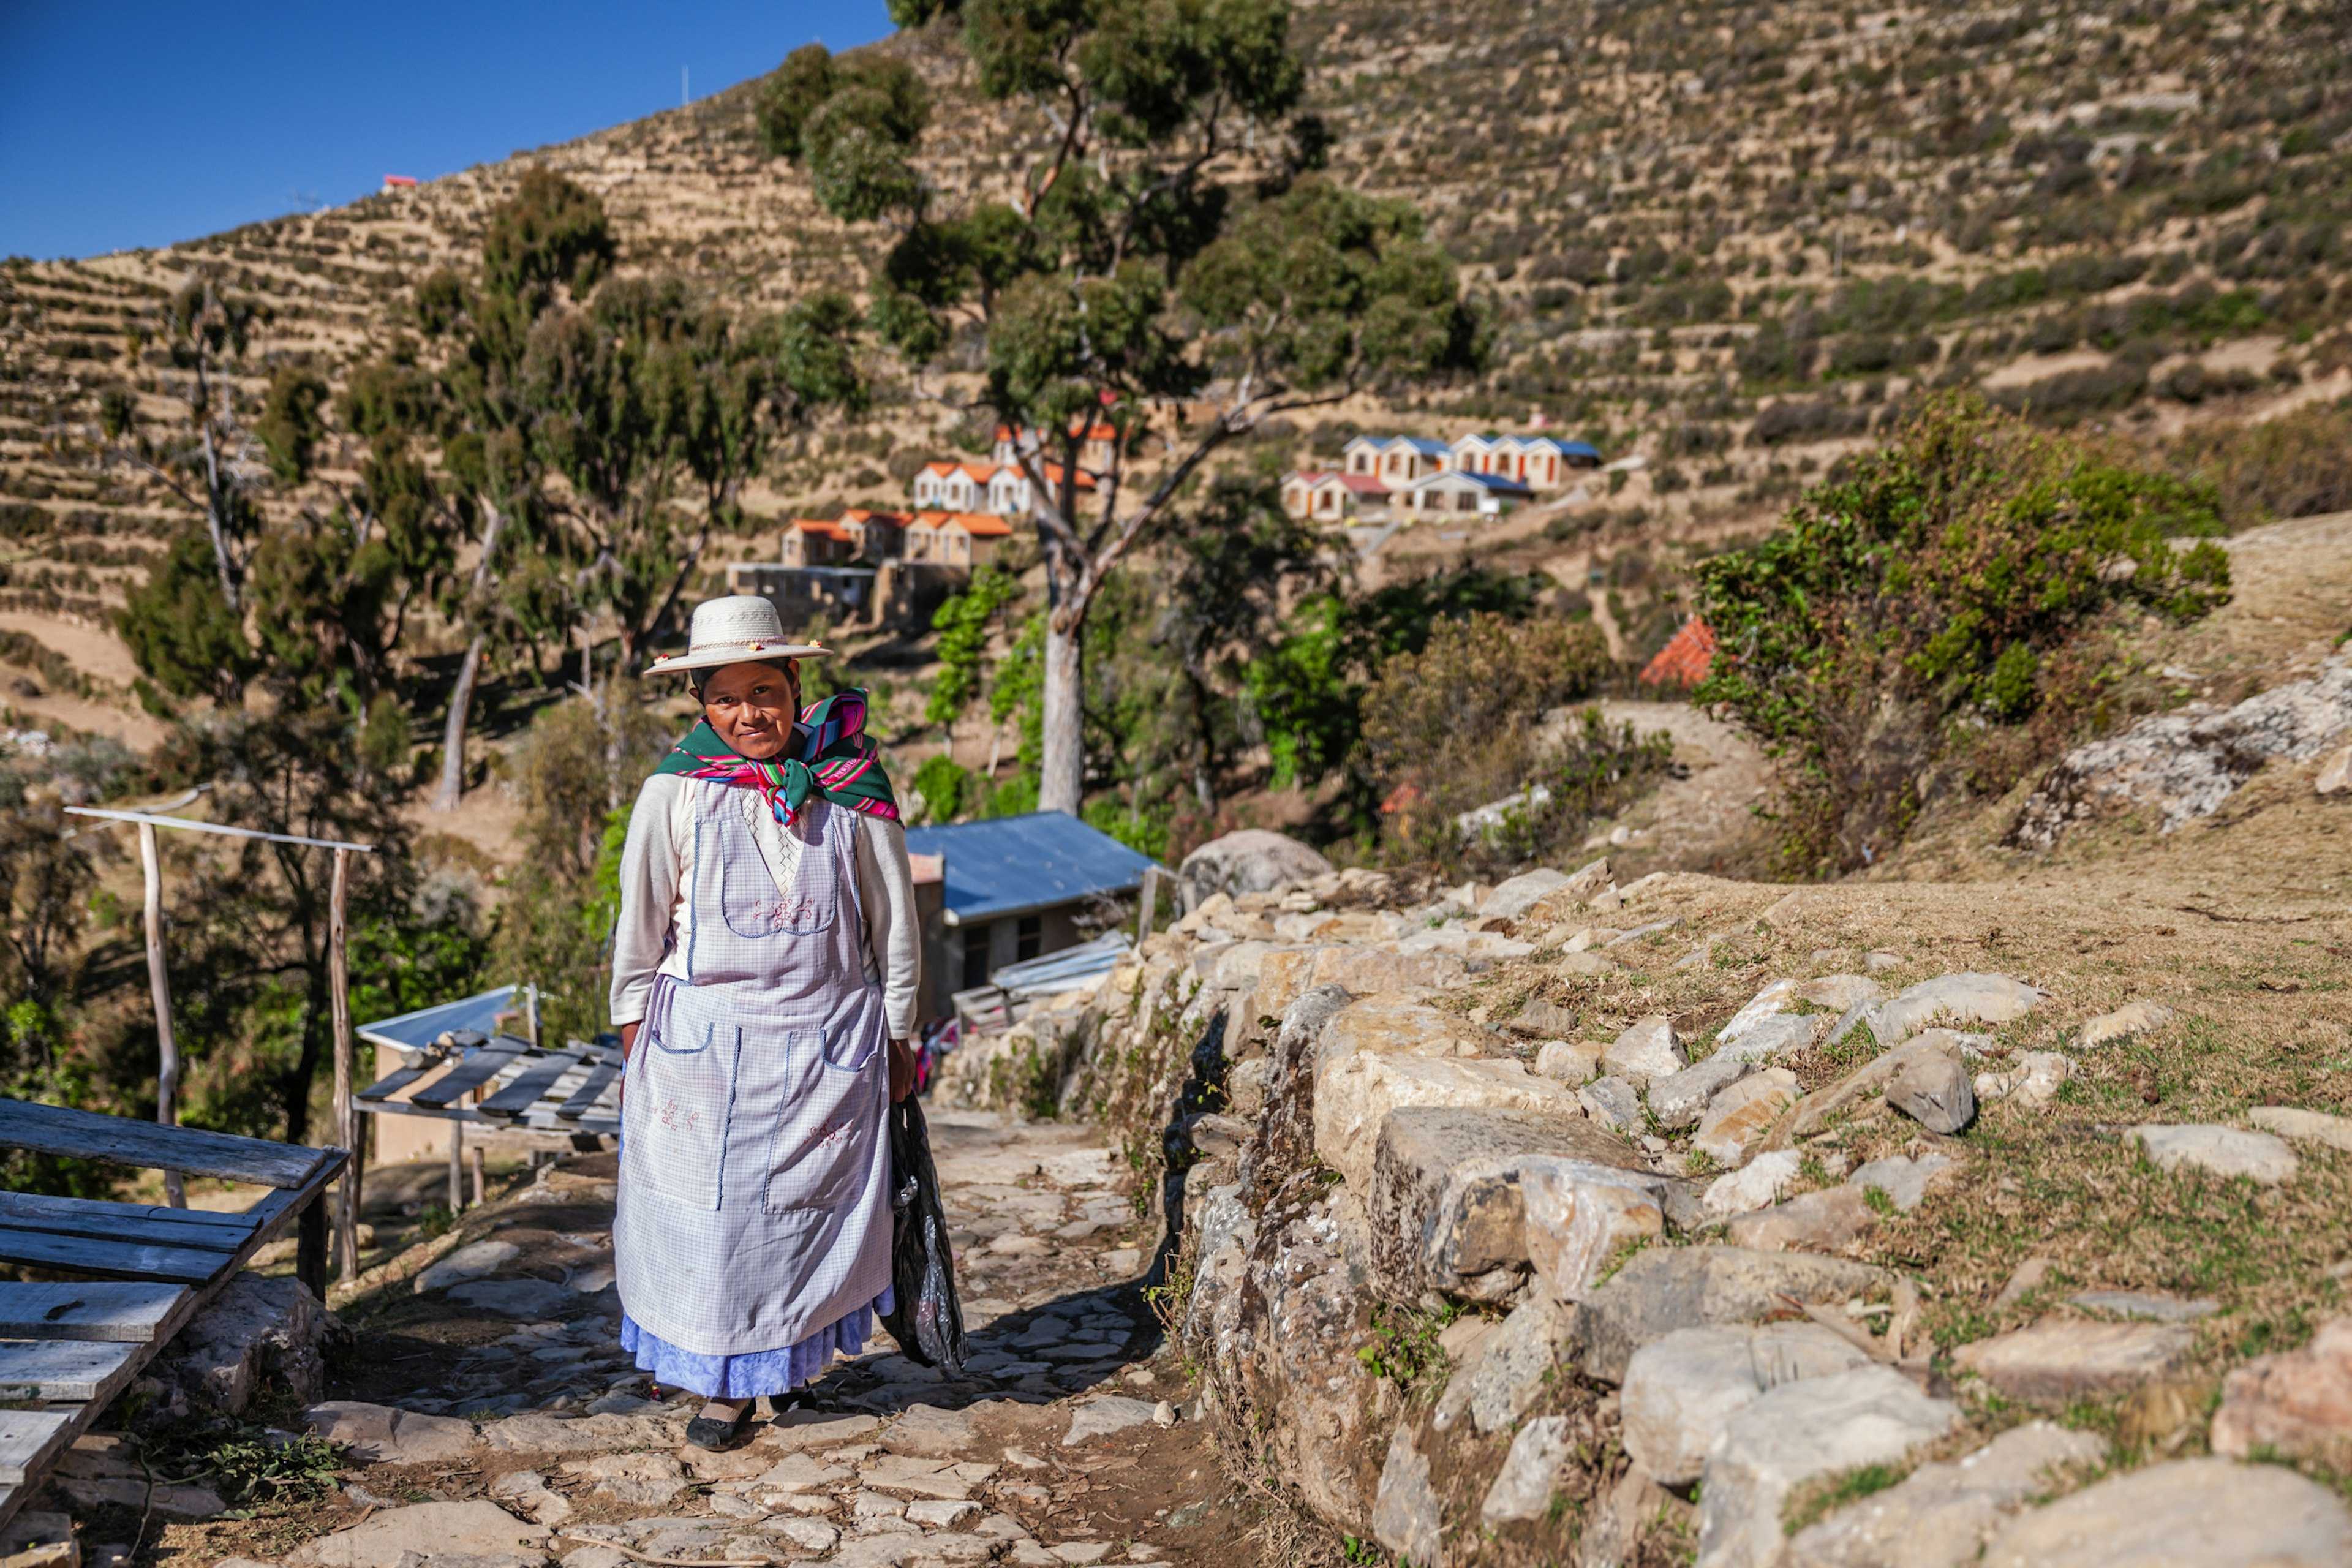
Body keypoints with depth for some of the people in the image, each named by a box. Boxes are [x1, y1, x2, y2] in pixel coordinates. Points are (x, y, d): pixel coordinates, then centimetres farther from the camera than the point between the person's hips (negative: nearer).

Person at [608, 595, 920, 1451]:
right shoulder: (674, 793, -5)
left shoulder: (851, 788, -3)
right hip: (701, 1037, 0)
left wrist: (898, 1037, 8)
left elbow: (893, 920, 5)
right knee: (697, 1209, 4)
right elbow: (640, 923, 5)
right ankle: (692, 1348, 32)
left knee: (802, 1206, 7)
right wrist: (634, 1034, 6)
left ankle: (741, 1378, 28)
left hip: (828, 1041, 1)